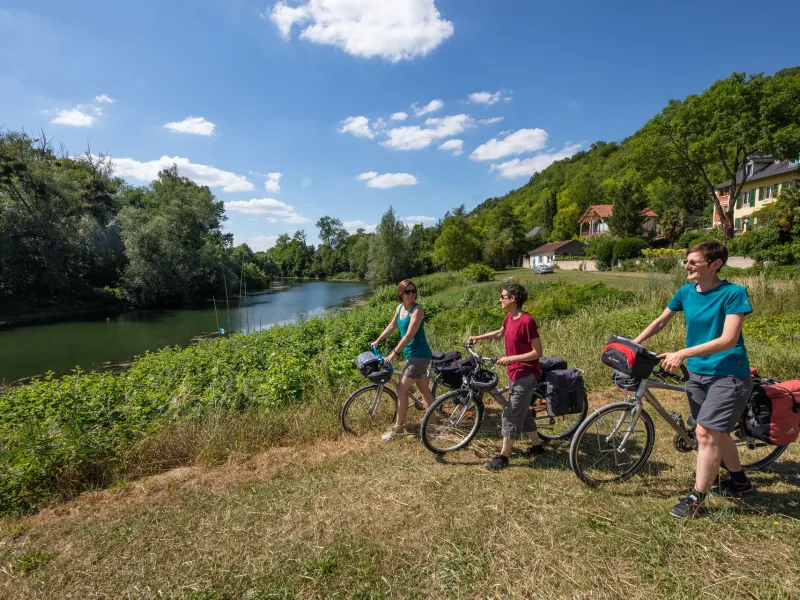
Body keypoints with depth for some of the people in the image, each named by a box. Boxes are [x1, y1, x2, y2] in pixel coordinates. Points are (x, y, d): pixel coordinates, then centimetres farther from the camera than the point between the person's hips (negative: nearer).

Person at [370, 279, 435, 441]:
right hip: (412, 354, 8)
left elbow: (409, 335, -24)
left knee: (402, 389, -6)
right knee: (425, 390, 14)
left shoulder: (417, 310, -18)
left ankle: (398, 427, 6)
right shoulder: (400, 308, 7)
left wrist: (393, 354, -22)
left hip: (419, 355, -8)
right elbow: (392, 326, 22)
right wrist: (377, 341, 27)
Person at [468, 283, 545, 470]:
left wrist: (510, 358, -24)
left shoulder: (527, 321, -22)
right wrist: (478, 337, 19)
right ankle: (537, 445, 36)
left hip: (525, 375, -9)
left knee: (511, 415, -2)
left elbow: (537, 352, -21)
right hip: (514, 374, 9)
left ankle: (503, 456, 9)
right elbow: (500, 333, 25)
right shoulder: (509, 318, 4)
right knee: (522, 411, 19)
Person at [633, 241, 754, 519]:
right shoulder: (685, 292, 1)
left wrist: (682, 354, -29)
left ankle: (696, 499, 4)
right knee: (716, 432, 17)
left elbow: (728, 340, -22)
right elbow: (660, 322, 12)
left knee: (705, 432, -10)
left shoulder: (733, 293, -15)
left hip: (728, 375, -6)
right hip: (697, 374, 6)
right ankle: (739, 481, 41)